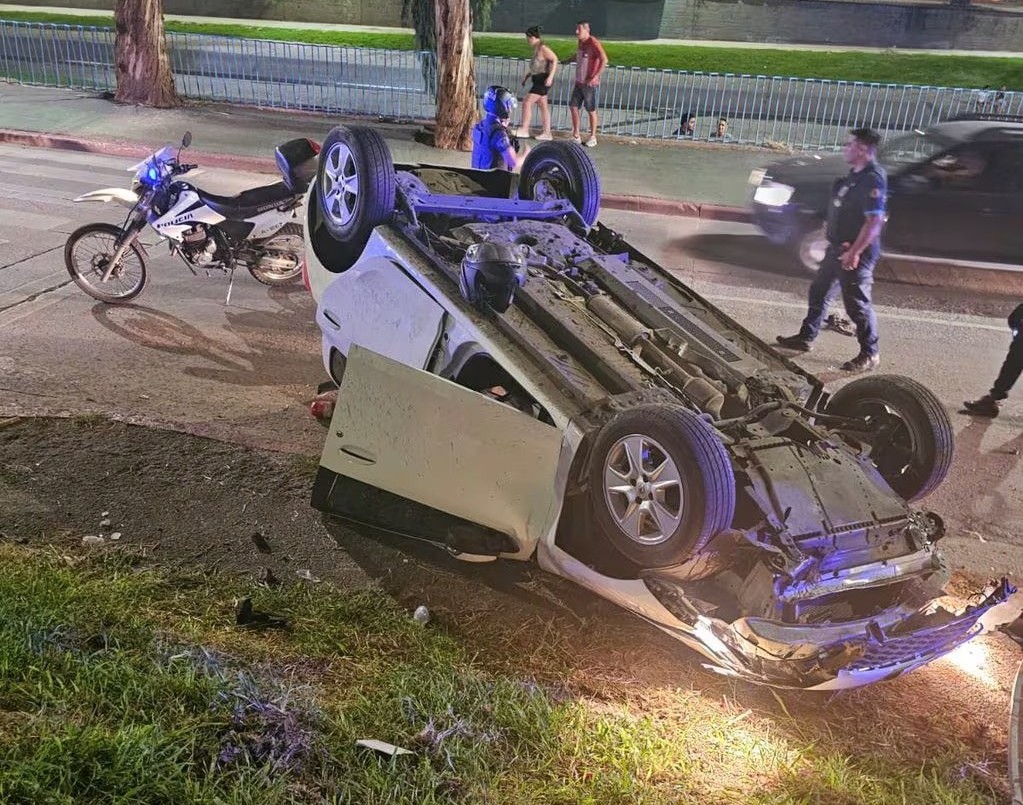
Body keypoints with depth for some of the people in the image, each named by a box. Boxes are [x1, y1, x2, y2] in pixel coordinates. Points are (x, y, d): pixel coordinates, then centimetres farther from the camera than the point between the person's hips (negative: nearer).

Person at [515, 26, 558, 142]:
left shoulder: (542, 48, -17)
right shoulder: (536, 48, 11)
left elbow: (555, 59, -22)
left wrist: (550, 76, -28)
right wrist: (526, 77, 20)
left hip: (543, 80, -10)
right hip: (538, 80, 10)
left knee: (527, 103, -9)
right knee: (543, 106, 12)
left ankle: (524, 130, -2)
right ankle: (547, 133, 16)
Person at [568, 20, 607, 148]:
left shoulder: (593, 43, -16)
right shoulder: (581, 42, 10)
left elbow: (604, 60, -25)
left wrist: (595, 76, -26)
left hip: (589, 83, -8)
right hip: (579, 81, 8)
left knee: (591, 110, 2)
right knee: (573, 106, 6)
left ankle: (593, 137, 14)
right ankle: (576, 136, 15)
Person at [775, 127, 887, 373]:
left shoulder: (873, 179, -21)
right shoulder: (854, 174, 10)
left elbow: (874, 221, -26)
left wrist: (854, 252, -27)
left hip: (857, 253, -10)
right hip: (837, 247, 10)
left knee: (856, 303, -2)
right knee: (818, 291, 18)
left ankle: (870, 354, 11)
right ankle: (805, 338, 33)